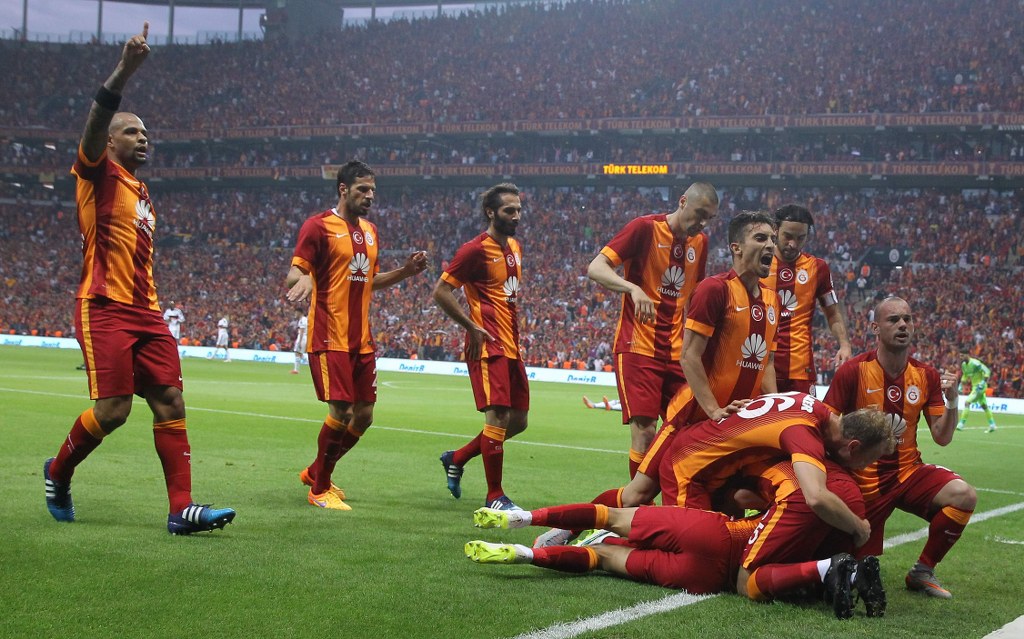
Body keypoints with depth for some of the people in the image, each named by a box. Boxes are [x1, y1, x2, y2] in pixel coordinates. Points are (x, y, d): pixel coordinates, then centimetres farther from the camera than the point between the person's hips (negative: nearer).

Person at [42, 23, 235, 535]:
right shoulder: (98, 175, 0)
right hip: (105, 309, -7)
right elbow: (95, 122, -21)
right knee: (112, 410, -12)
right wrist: (124, 71, -34)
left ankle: (181, 508, -6)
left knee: (170, 403, -4)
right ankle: (58, 473, 16)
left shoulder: (142, 194, 22)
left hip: (145, 313, 7)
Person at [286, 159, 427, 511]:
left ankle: (315, 472, 28)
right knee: (341, 412, -11)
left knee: (364, 415, 8)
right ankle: (319, 490, 6)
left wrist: (406, 271, 10)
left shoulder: (370, 230, 16)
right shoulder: (319, 225, -7)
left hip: (362, 339, 8)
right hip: (329, 337, -8)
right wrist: (302, 280, -34)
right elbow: (294, 274, -11)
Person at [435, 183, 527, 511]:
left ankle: (457, 458, 28)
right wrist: (473, 328, -13)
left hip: (511, 347, 9)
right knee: (498, 416, -10)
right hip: (489, 346, -9)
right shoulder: (475, 250, -11)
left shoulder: (514, 246, 15)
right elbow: (440, 292, -13)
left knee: (518, 421, 11)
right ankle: (494, 496, 0)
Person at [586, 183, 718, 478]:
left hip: (677, 353, 6)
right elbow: (595, 269, -16)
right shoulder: (645, 228, -8)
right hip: (639, 347, -6)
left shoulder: (700, 241, 11)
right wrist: (634, 289, -33)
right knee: (644, 430, -12)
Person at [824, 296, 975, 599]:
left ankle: (923, 571, -4)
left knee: (964, 496, -24)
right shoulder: (853, 371, -13)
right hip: (864, 479, -3)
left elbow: (942, 438, 2)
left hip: (908, 471, 3)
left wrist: (951, 400, -15)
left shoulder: (926, 376, 0)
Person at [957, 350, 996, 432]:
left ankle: (961, 424, -17)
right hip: (974, 386, 9)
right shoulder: (963, 365, 6)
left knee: (967, 402, -17)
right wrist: (961, 385, 14)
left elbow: (987, 371, -21)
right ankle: (992, 425, 24)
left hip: (980, 386, -9)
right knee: (984, 406, 15)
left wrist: (983, 383, -26)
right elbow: (964, 376, 23)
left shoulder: (975, 363, -20)